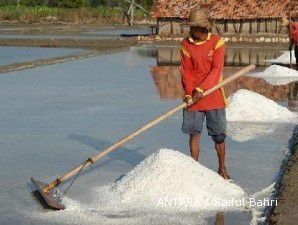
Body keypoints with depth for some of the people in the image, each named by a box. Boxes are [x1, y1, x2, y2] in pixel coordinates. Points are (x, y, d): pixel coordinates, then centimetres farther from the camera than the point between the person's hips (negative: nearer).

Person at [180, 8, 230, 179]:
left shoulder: (217, 42, -7)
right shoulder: (186, 44, 1)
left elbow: (216, 70, -12)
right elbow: (186, 71, -1)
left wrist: (200, 91, -19)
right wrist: (189, 94, -14)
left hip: (214, 96, -2)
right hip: (194, 97, 2)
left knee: (219, 135, 4)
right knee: (194, 133, 4)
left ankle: (222, 168, 19)